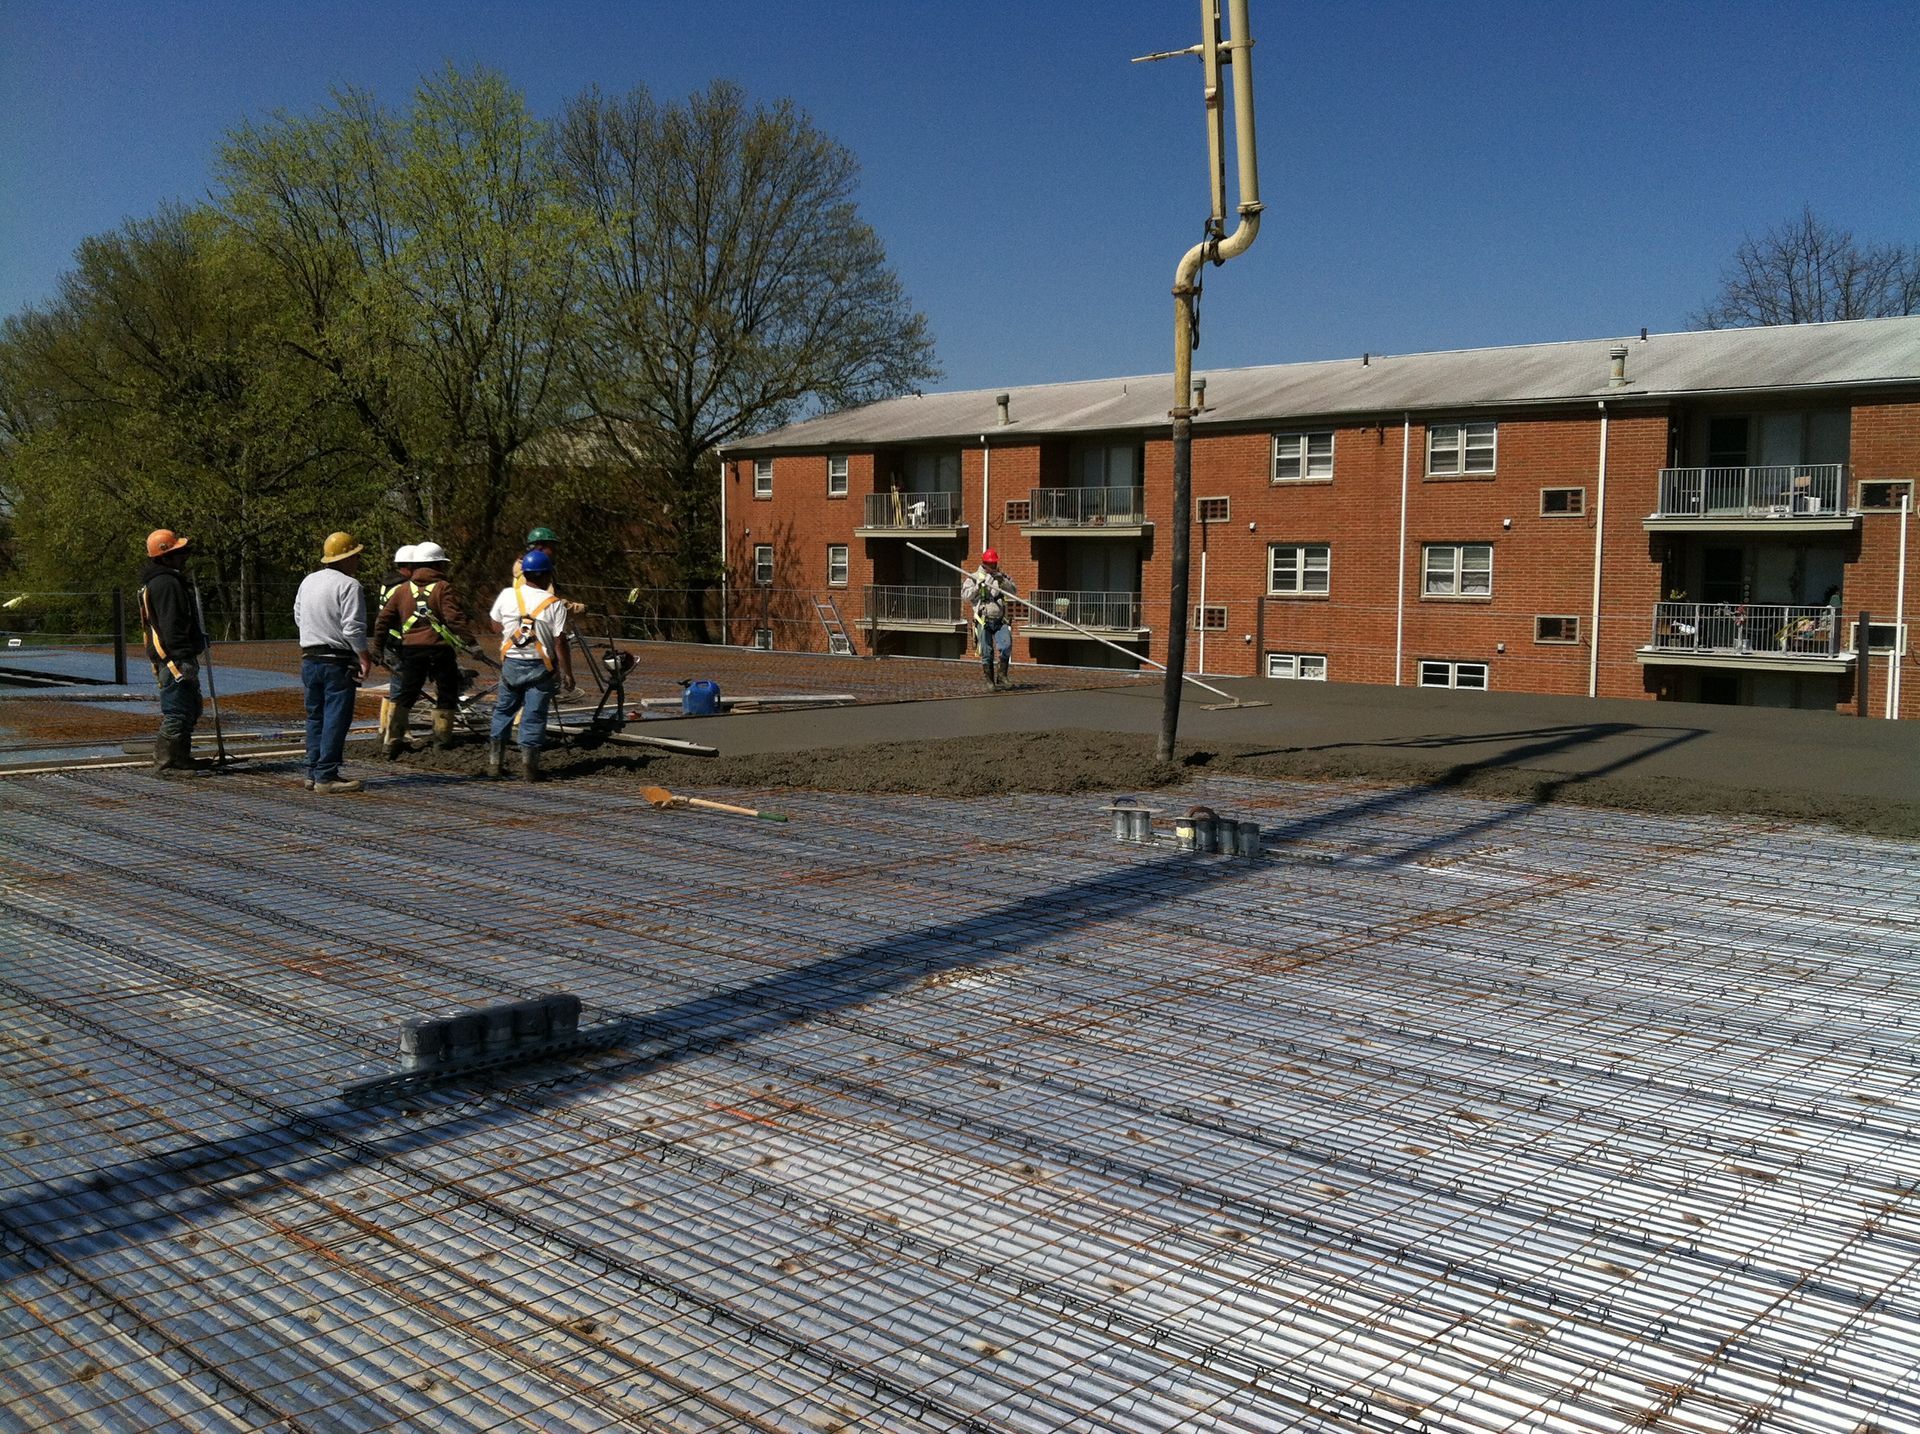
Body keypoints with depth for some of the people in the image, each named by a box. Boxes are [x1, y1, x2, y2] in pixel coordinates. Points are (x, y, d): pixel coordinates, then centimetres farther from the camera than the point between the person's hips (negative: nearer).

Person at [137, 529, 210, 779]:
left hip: (171, 660, 11)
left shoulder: (163, 581, 19)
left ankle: (181, 758, 25)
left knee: (191, 709, 18)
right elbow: (170, 627, -22)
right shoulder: (166, 583, -16)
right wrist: (183, 658, -25)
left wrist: (198, 639, 34)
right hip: (174, 658, -11)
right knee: (177, 712, -8)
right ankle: (166, 763, -4)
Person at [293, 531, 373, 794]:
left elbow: (298, 618, 20)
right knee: (336, 719, -4)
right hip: (337, 662, -8)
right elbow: (353, 628, -19)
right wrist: (365, 658, -11)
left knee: (315, 717, 15)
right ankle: (326, 776, -6)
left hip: (309, 659, 8)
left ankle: (313, 774, 17)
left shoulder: (308, 581, 12)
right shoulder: (349, 585, -13)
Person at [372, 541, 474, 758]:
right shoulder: (443, 588, -5)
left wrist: (379, 646, 20)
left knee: (404, 696, 9)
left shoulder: (402, 589, 10)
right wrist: (467, 641, -13)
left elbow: (383, 619, 11)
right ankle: (442, 737, 17)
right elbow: (455, 618, -16)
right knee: (446, 694, 13)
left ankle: (391, 740, 3)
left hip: (411, 649, 4)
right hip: (439, 649, -4)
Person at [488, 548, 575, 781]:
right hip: (539, 667, -3)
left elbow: (496, 626, 11)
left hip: (511, 663, 3)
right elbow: (560, 642, -12)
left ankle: (493, 762, 17)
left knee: (503, 710, 17)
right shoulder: (555, 605, -12)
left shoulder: (507, 595, -2)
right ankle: (529, 764, 1)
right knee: (534, 717, 3)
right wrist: (567, 674, -4)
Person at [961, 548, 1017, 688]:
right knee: (987, 653, 0)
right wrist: (977, 586, -17)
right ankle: (990, 681, 10)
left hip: (1000, 621, 2)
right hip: (984, 621, -2)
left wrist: (1003, 581, -12)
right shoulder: (973, 578, 3)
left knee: (1006, 646, -17)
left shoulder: (1002, 577, 13)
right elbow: (965, 597, -5)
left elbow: (1012, 591, 4)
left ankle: (1002, 675, -5)